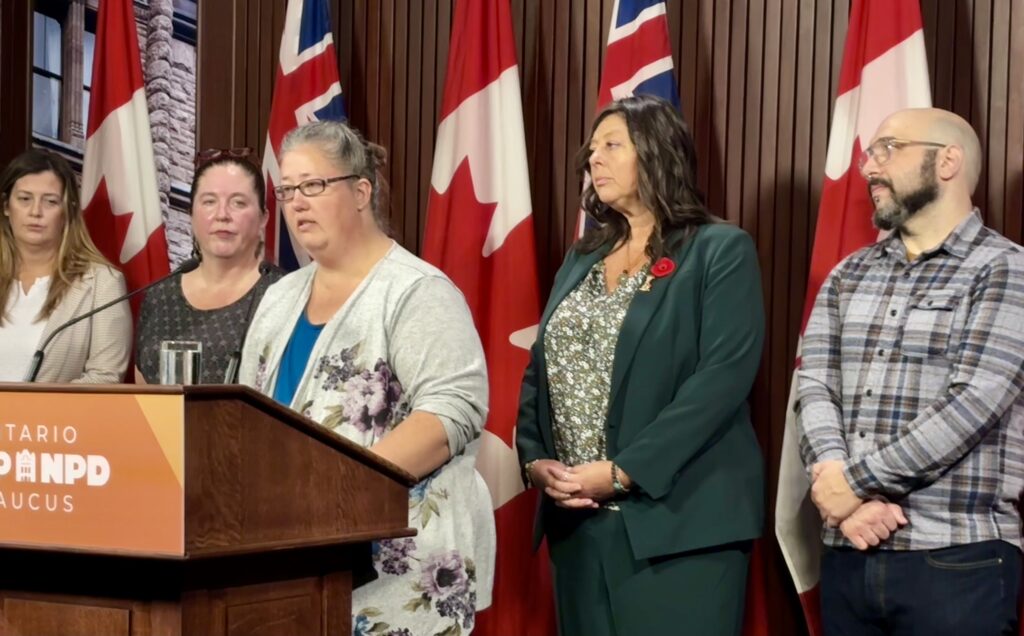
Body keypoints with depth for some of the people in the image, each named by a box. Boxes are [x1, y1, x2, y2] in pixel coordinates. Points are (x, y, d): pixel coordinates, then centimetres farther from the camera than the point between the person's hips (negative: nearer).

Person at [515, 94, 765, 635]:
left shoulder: (720, 252, -4)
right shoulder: (581, 259, 16)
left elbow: (722, 379, -14)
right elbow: (539, 370, 14)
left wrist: (622, 472, -18)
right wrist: (535, 460, -5)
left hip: (676, 516, -6)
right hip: (578, 521, 6)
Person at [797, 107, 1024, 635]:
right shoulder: (849, 275, 14)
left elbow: (973, 404, -14)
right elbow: (814, 387, 3)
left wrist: (856, 480, -14)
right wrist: (839, 490, -14)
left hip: (957, 560, -5)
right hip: (847, 555, 5)